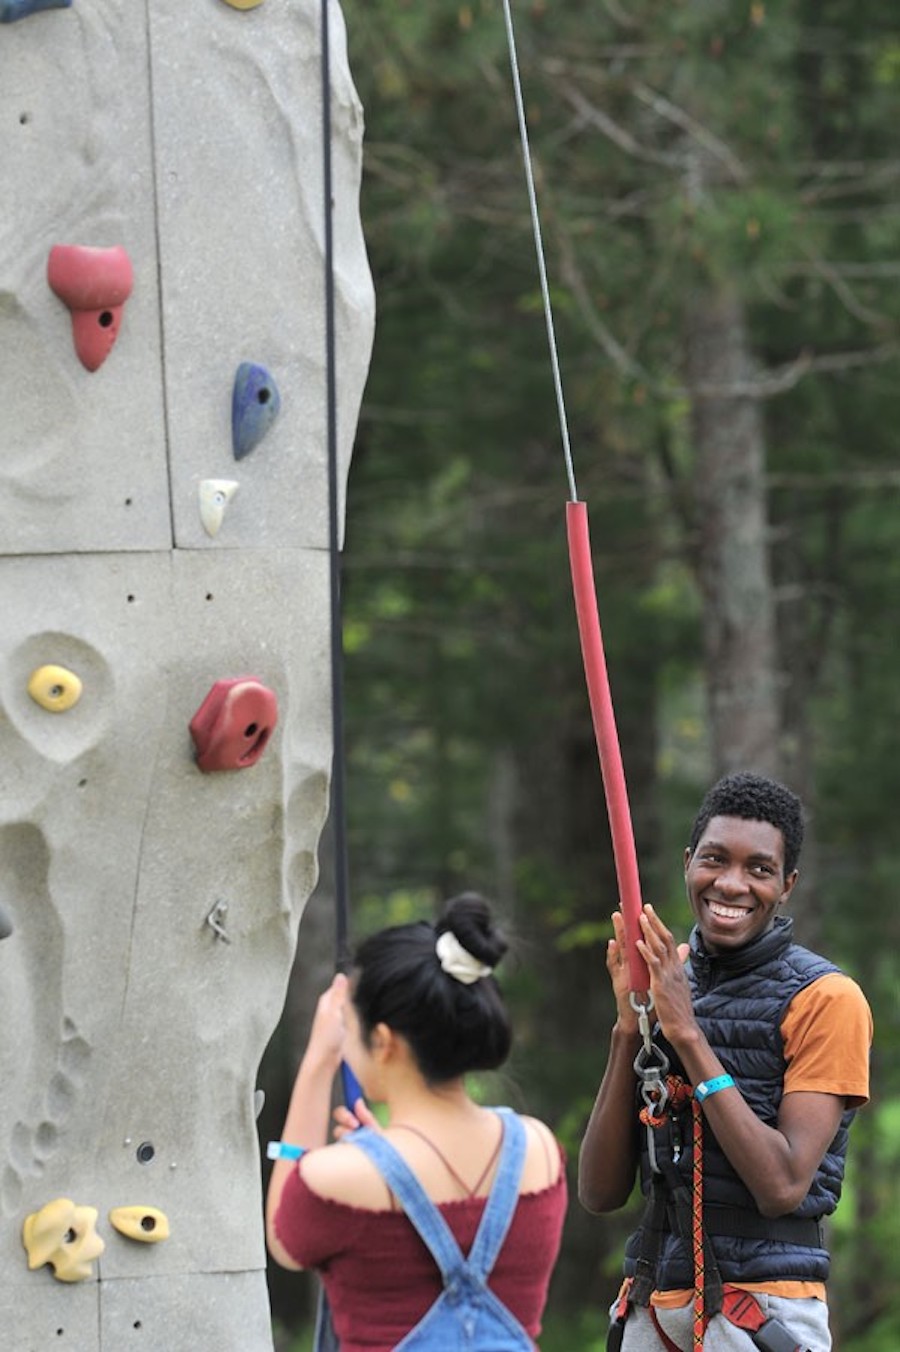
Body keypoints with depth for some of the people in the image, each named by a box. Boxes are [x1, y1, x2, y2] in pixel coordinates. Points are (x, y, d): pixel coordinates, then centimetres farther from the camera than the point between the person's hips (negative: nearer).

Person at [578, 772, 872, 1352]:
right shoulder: (663, 989, 12)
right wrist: (629, 1030, -6)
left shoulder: (825, 998, -6)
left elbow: (783, 1186, -17)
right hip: (652, 1303, 5)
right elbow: (601, 1193, 5)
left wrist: (687, 1034, -16)